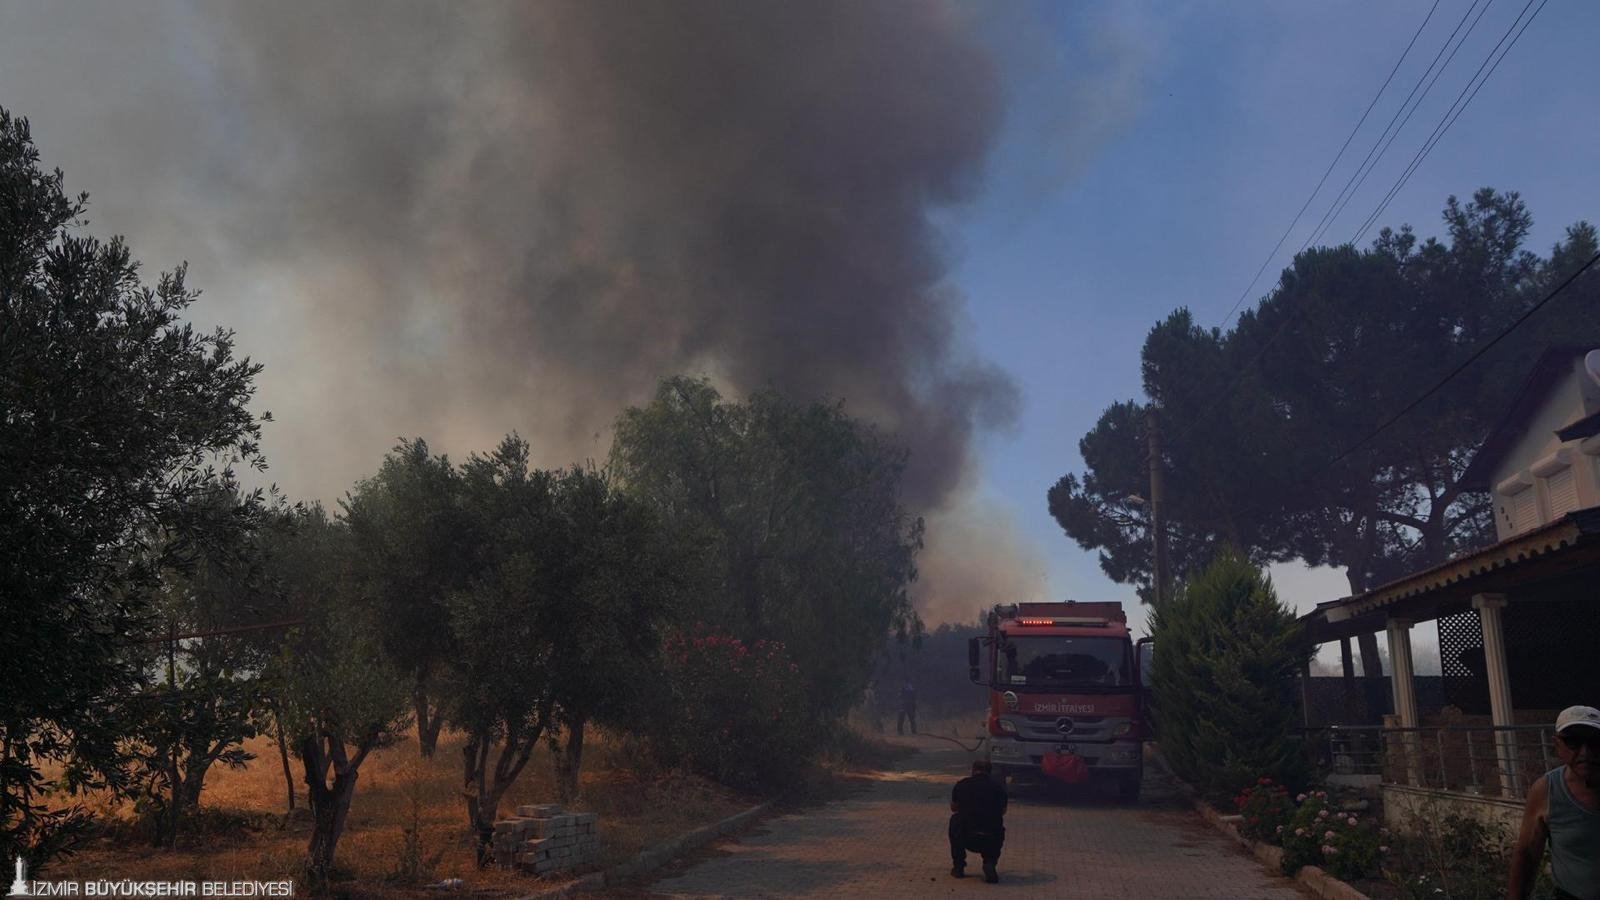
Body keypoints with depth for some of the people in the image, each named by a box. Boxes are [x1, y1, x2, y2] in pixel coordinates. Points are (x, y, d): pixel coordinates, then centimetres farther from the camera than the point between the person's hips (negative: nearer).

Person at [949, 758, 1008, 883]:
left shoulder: (962, 785, 9)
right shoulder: (998, 787, 11)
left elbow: (953, 808, 29)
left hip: (968, 839, 0)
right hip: (993, 842, 1)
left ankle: (958, 867, 27)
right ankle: (989, 864, 5)